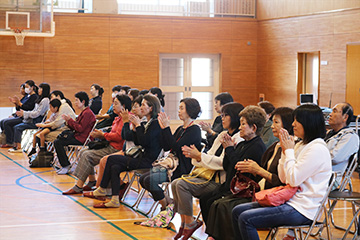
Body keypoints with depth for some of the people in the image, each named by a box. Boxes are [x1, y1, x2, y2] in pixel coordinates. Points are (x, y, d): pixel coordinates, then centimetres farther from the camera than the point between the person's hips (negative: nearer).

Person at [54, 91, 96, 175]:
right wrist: (68, 121, 0)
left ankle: (66, 166, -11)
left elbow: (80, 128, -20)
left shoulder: (88, 113, -16)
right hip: (78, 136, 11)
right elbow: (75, 128, 15)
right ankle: (64, 165, 12)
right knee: (58, 139, 13)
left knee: (58, 142, -17)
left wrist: (70, 120, -14)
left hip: (82, 139, -11)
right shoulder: (83, 112, 17)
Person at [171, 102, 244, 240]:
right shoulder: (222, 135, 19)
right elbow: (210, 156, 17)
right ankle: (183, 222, -4)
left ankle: (190, 223, -11)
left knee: (183, 184, -23)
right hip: (210, 176, 9)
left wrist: (199, 156, -17)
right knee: (175, 183, -7)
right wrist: (194, 155, -3)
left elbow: (224, 163, -20)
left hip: (220, 181, -9)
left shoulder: (238, 139, -11)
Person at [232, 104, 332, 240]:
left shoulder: (317, 149, -15)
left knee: (246, 219, -20)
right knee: (237, 211, 4)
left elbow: (294, 179, -20)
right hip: (290, 200, 10)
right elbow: (283, 179, 15)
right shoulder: (301, 145, 15)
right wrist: (285, 151, 4)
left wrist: (289, 151, -9)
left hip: (302, 210, -10)